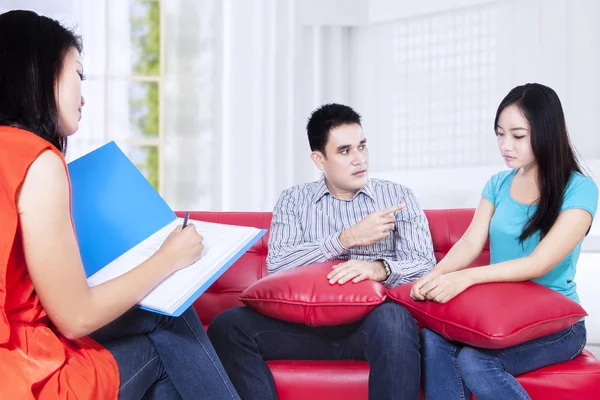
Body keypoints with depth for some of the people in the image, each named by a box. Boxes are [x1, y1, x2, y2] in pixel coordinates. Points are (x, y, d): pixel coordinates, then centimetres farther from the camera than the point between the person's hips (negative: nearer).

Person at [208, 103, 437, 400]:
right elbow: (277, 265, -2)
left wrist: (381, 268, -21)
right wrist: (346, 239, -11)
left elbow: (426, 266, 0)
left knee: (392, 319, -37)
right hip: (308, 321, 2)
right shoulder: (293, 200, 14)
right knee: (229, 326, -23)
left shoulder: (397, 196, 12)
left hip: (372, 320, -1)